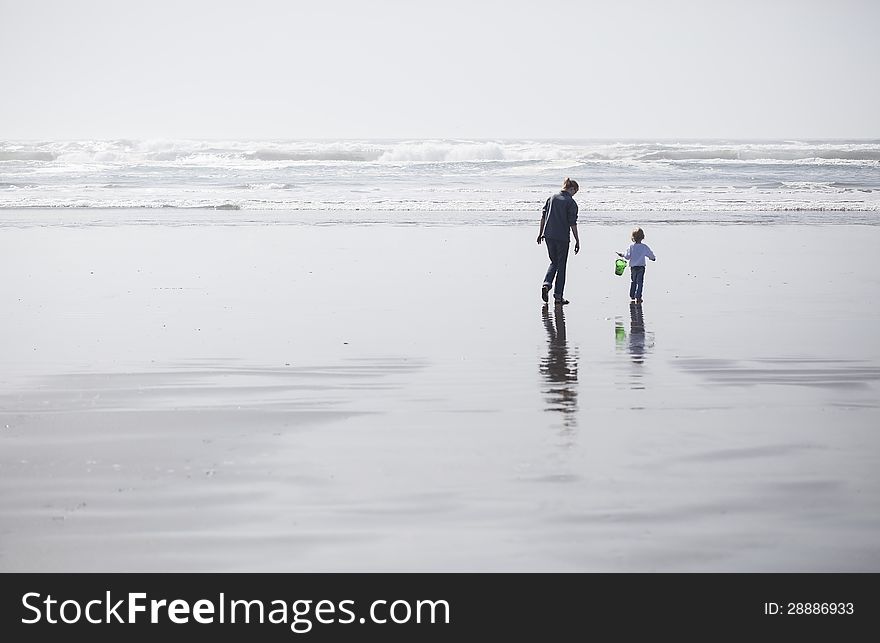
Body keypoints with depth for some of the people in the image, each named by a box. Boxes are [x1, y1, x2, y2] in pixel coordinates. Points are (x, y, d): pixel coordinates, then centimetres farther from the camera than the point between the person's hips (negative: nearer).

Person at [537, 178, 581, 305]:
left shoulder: (552, 198, 7)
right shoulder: (571, 203, -8)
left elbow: (543, 217, 9)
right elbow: (573, 223, -10)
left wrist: (540, 233, 18)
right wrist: (577, 241, -5)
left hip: (549, 236, 5)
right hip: (562, 237, -4)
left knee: (554, 262, 20)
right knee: (561, 266, 6)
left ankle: (546, 283, -5)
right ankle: (558, 296, 7)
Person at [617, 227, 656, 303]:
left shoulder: (631, 247, -7)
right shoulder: (644, 247, -8)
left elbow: (627, 257, -9)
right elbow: (650, 254, 1)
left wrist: (622, 255, 11)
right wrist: (653, 258, 24)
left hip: (633, 267, 2)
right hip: (641, 267, -2)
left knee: (633, 282, 17)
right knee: (640, 282, 3)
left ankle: (632, 296, 24)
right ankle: (638, 297, -2)